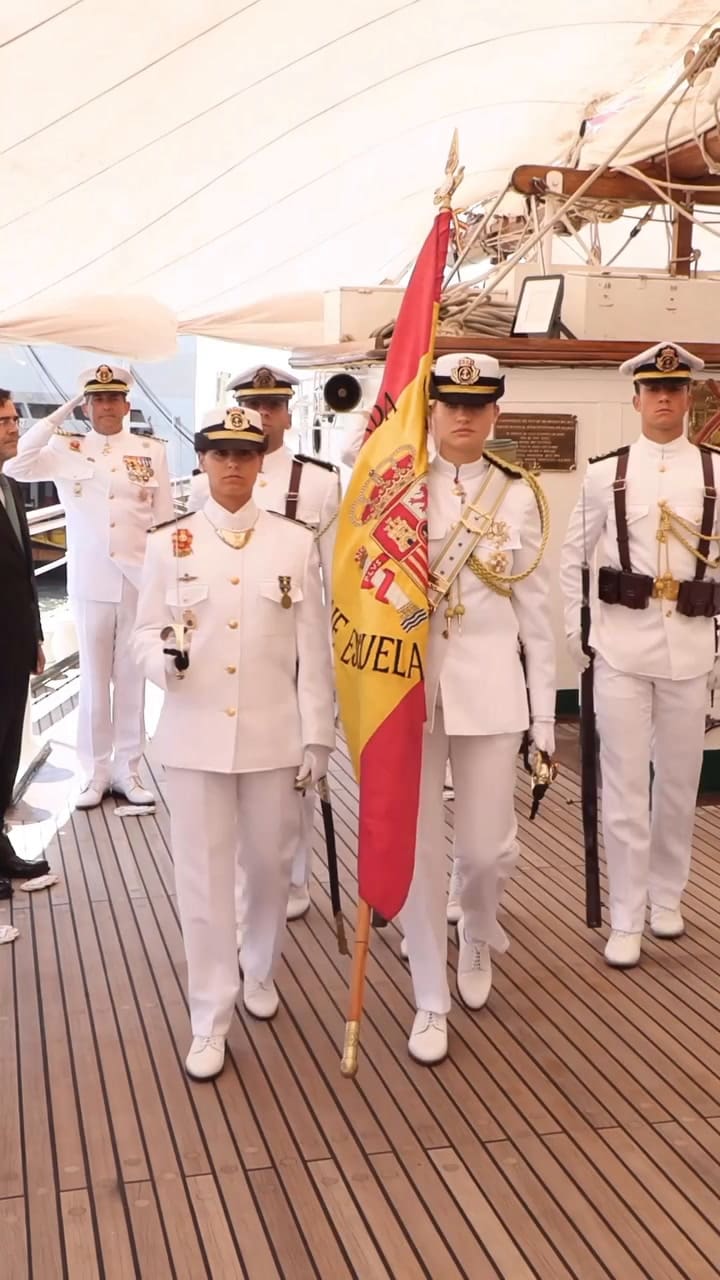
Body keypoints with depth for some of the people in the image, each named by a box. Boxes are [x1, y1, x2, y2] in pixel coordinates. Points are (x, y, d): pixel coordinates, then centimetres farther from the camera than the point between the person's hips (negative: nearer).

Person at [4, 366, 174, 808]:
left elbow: (166, 521, 6)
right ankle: (96, 772, 17)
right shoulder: (67, 449, 1)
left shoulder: (153, 451, 3)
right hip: (90, 583, -1)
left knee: (132, 678, 8)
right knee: (94, 679, 7)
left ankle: (127, 769, 18)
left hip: (141, 581, 1)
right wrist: (62, 414, -13)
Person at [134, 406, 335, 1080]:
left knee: (271, 865, 14)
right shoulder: (169, 544, 1)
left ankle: (259, 970, 41)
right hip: (195, 736, 0)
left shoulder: (296, 543, 1)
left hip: (274, 735, 1)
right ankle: (209, 1021, 14)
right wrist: (165, 658, -19)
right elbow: (144, 633, 5)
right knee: (203, 877, 3)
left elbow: (313, 648, 1)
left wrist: (317, 736, -1)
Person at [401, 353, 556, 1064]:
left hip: (490, 684, 0)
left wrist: (544, 711, 4)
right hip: (410, 679, 0)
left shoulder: (519, 494, 3)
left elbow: (534, 607, 5)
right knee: (416, 846, 3)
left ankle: (477, 937, 37)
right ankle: (430, 1001, 19)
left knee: (487, 846, 2)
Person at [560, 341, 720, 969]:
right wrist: (573, 631, 3)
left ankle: (666, 896, 32)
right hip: (621, 642, -1)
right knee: (625, 783, 0)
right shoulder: (605, 473, 2)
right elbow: (572, 556, 9)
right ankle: (625, 920, 11)